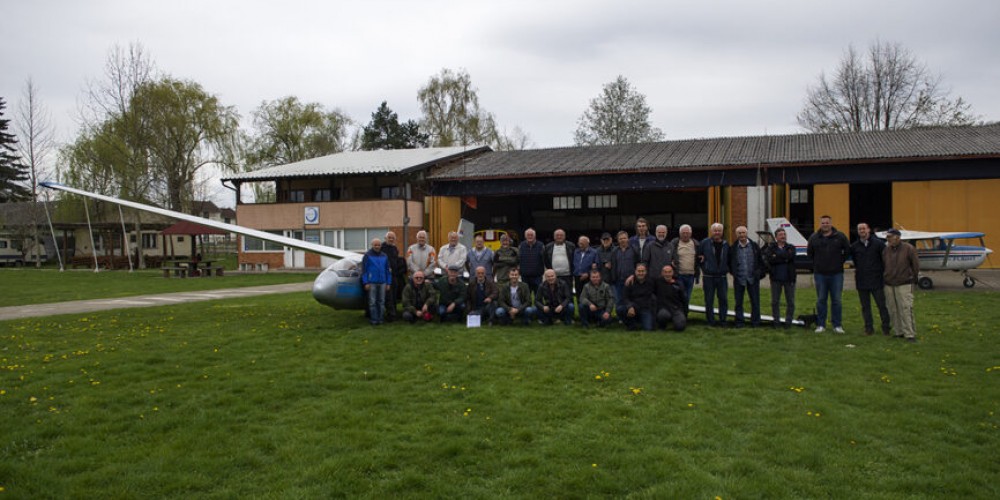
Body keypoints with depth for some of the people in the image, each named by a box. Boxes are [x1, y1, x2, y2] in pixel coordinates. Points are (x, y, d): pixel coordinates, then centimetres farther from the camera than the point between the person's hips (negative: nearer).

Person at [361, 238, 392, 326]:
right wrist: (366, 283, -9)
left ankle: (380, 318, 13)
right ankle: (374, 319, 2)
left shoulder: (384, 256, 11)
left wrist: (388, 283, 9)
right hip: (372, 282, -4)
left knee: (381, 301, 6)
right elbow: (364, 270, -3)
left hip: (382, 282, 4)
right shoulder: (367, 255, 0)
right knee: (372, 302, -2)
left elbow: (388, 270, 13)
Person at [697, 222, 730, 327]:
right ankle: (711, 321, 10)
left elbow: (729, 259, 17)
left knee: (723, 299, 2)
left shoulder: (726, 245, 7)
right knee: (709, 300, 2)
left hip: (722, 276, 2)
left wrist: (726, 269, 4)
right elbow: (698, 257, 4)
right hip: (708, 276, -2)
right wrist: (704, 267, -1)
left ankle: (722, 320, 12)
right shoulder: (704, 243, -3)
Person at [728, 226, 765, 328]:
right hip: (739, 279, 0)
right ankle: (739, 321, 13)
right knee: (738, 302, 5)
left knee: (755, 301, 4)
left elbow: (761, 261, 10)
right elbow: (729, 262, 14)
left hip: (753, 278, 0)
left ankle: (755, 321, 13)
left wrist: (760, 273, 6)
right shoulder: (733, 248, 2)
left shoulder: (754, 246, 4)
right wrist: (733, 272, 9)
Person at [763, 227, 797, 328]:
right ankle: (776, 321, 15)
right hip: (776, 278, 0)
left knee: (790, 302, 3)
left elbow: (789, 256, -16)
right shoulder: (770, 248, 4)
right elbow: (769, 259, -15)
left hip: (789, 278, 0)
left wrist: (776, 256, -11)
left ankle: (788, 321, 13)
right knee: (775, 302, 5)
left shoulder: (791, 247, 5)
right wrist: (784, 259, -15)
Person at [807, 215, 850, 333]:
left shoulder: (840, 237, 0)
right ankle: (821, 325, 12)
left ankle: (837, 325, 10)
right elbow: (809, 252, 15)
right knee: (821, 300, 5)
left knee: (836, 300, 3)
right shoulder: (814, 237, 4)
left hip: (836, 274, -1)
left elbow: (847, 250, 8)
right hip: (820, 274, 1)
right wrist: (816, 263, 9)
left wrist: (841, 261, 3)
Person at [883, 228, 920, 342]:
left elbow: (916, 264, 2)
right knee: (893, 310, 7)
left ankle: (910, 334, -6)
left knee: (906, 309, -10)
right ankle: (898, 332, 16)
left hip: (904, 285, -5)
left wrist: (913, 277, 6)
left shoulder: (908, 248, -5)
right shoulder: (886, 250, 7)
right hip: (889, 285, 5)